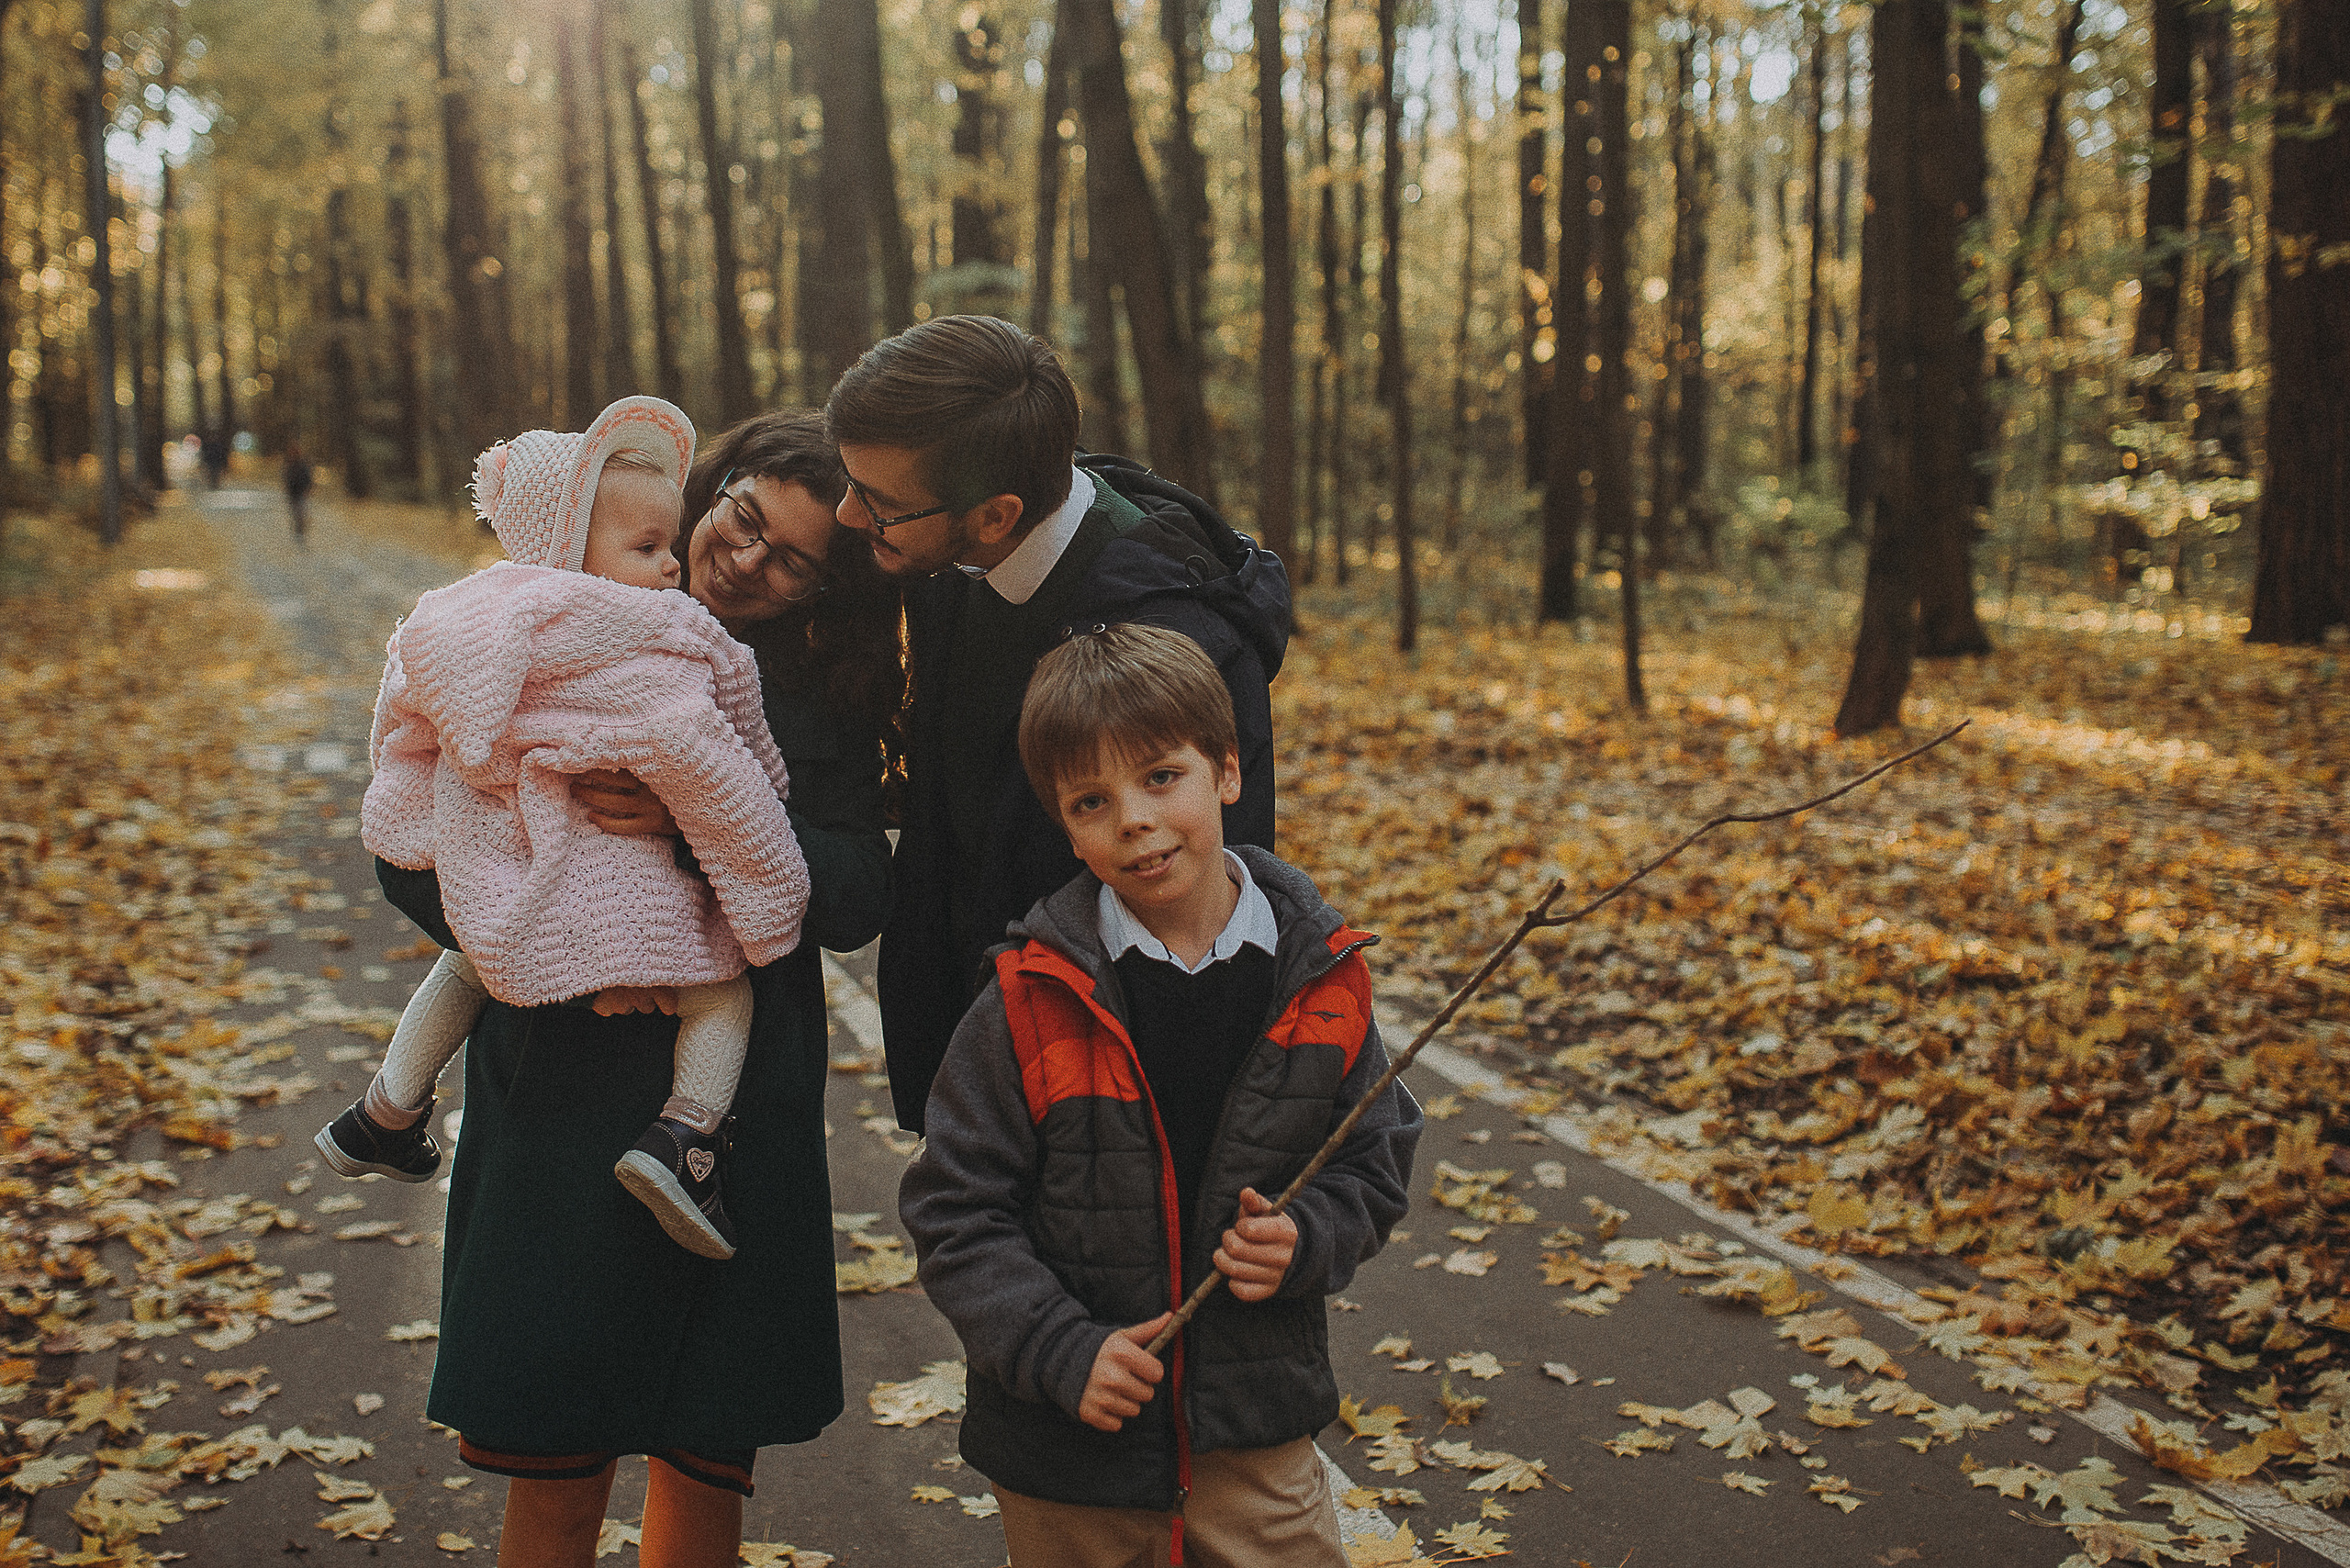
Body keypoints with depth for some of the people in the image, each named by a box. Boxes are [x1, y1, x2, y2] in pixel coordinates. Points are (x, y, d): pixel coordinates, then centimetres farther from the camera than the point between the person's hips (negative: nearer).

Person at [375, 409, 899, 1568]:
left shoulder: (823, 700, 5)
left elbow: (859, 899, -6)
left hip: (743, 1111, 2)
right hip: (565, 1091, -1)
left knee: (714, 1451, 10)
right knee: (556, 1470, 4)